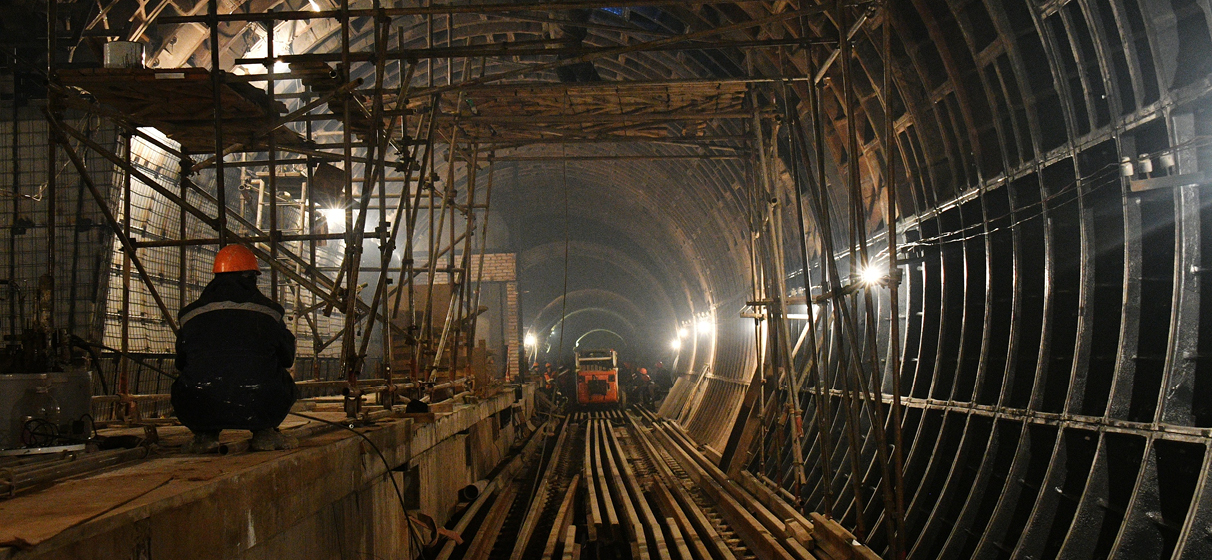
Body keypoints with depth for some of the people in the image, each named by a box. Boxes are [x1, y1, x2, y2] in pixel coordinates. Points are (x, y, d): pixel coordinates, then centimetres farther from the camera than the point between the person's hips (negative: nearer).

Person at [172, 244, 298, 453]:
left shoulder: (190, 314, 11)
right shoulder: (269, 311, 8)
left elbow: (181, 363, 23)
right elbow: (287, 358, 19)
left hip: (200, 411, 1)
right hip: (257, 410, -1)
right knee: (284, 381, 30)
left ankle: (204, 435, 16)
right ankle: (264, 433, 19)